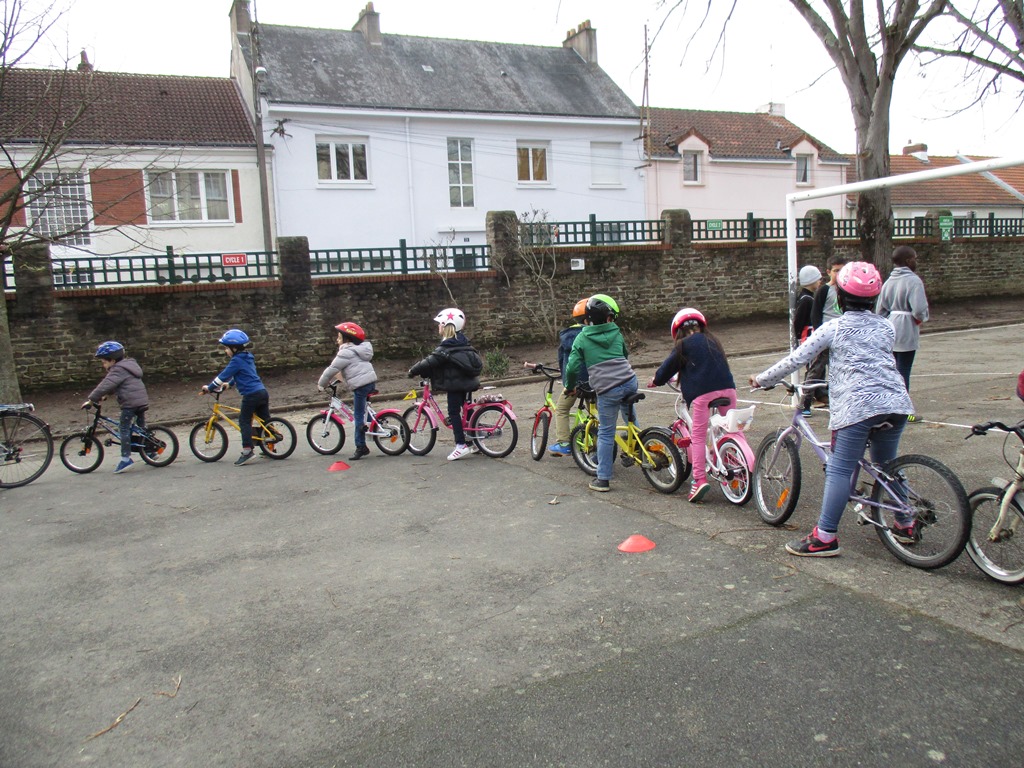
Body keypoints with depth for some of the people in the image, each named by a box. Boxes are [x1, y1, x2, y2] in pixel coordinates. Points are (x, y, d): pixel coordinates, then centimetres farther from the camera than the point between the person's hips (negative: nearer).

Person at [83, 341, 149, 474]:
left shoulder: (117, 370, -11)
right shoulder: (129, 365, 20)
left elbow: (105, 386, -19)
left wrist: (91, 400, -14)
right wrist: (103, 396, 24)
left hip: (130, 403, -10)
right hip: (143, 400, 10)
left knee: (123, 428, -5)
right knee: (141, 427, 20)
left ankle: (126, 458, -8)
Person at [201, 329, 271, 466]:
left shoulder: (237, 360, -10)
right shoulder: (247, 357, 18)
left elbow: (224, 375, -8)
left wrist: (209, 388, 1)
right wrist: (228, 384, 35)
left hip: (251, 394, -9)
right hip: (262, 392, 9)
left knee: (244, 421, -2)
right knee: (265, 420, 14)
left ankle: (247, 450, -7)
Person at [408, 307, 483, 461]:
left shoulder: (446, 346, -17)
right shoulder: (462, 342, 10)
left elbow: (431, 361, -21)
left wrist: (413, 371, -9)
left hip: (455, 383, -9)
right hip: (467, 381, 9)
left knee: (454, 412, -3)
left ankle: (461, 445, -5)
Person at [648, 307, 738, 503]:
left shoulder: (683, 345, 6)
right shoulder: (712, 341, 22)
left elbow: (668, 367, 14)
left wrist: (656, 380, 33)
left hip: (702, 393, -5)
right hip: (727, 387, 5)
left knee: (698, 437, 0)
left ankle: (700, 478, -9)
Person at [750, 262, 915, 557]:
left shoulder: (834, 328, 2)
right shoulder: (886, 327, 17)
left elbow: (795, 359, 1)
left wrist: (761, 379, 12)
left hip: (858, 405, -6)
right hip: (897, 403, 6)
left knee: (839, 470, -4)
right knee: (887, 465, 23)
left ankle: (825, 537, -6)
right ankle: (906, 525, 33)